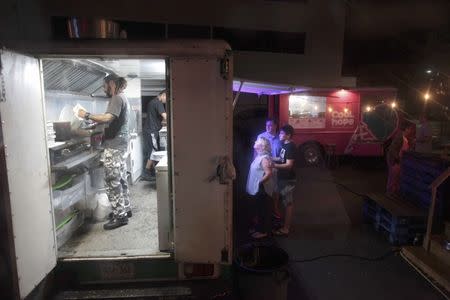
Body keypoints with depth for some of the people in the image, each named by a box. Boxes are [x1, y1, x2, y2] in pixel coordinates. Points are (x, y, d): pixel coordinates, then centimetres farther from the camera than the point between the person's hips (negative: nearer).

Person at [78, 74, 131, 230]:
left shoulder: (117, 98, -12)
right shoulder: (121, 98, 20)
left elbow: (108, 118, -25)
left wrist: (87, 115, -17)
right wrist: (94, 123, 11)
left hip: (114, 146, -10)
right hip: (120, 144, 10)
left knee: (113, 182, -6)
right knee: (121, 179, 16)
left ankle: (119, 216, 1)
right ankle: (125, 209, 26)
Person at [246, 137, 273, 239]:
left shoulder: (264, 158, -20)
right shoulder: (258, 156, 10)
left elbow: (269, 173, -28)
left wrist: (260, 182, -23)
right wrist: (253, 184, 15)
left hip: (260, 190, -10)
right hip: (255, 189, 10)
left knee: (263, 211, 4)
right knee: (259, 210, 20)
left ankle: (263, 231, 15)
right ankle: (259, 228, 33)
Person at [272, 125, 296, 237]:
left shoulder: (290, 146, -19)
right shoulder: (284, 144, 9)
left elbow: (289, 165, -24)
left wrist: (274, 165, -30)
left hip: (288, 179, -9)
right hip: (283, 178, 9)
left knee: (288, 203, 0)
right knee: (287, 203, 17)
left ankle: (285, 228, 9)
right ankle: (287, 224, 30)